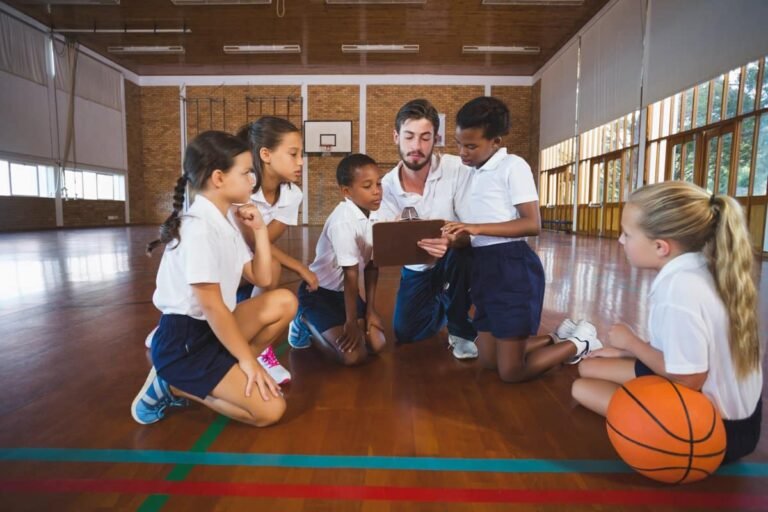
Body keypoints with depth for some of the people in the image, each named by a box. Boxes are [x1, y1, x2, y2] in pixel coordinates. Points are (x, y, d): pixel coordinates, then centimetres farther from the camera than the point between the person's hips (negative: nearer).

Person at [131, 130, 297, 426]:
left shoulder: (225, 223, 8)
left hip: (212, 331, 9)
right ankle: (172, 385, 0)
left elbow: (261, 279, 10)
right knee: (269, 410, -14)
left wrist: (259, 230, 2)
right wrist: (248, 360, -17)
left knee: (283, 302, -2)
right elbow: (212, 305, -22)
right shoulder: (199, 227, -21)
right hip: (184, 343, -9)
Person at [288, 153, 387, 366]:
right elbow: (351, 274, -24)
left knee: (377, 344, -1)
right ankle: (306, 324, 8)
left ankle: (319, 327, 20)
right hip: (319, 292, -7)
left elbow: (371, 264, 0)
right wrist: (351, 322, -15)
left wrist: (370, 309, -1)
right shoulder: (343, 221, -27)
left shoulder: (373, 215, -5)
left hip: (345, 291, 8)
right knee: (354, 355, -16)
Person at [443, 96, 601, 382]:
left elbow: (532, 224, -16)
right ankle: (557, 340, 32)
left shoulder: (512, 166, -8)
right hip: (483, 268, 9)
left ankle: (579, 343, 20)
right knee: (489, 360, 15)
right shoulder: (472, 173, 17)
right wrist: (455, 234, 1)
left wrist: (477, 228, -22)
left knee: (511, 372, -2)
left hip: (513, 267, -9)